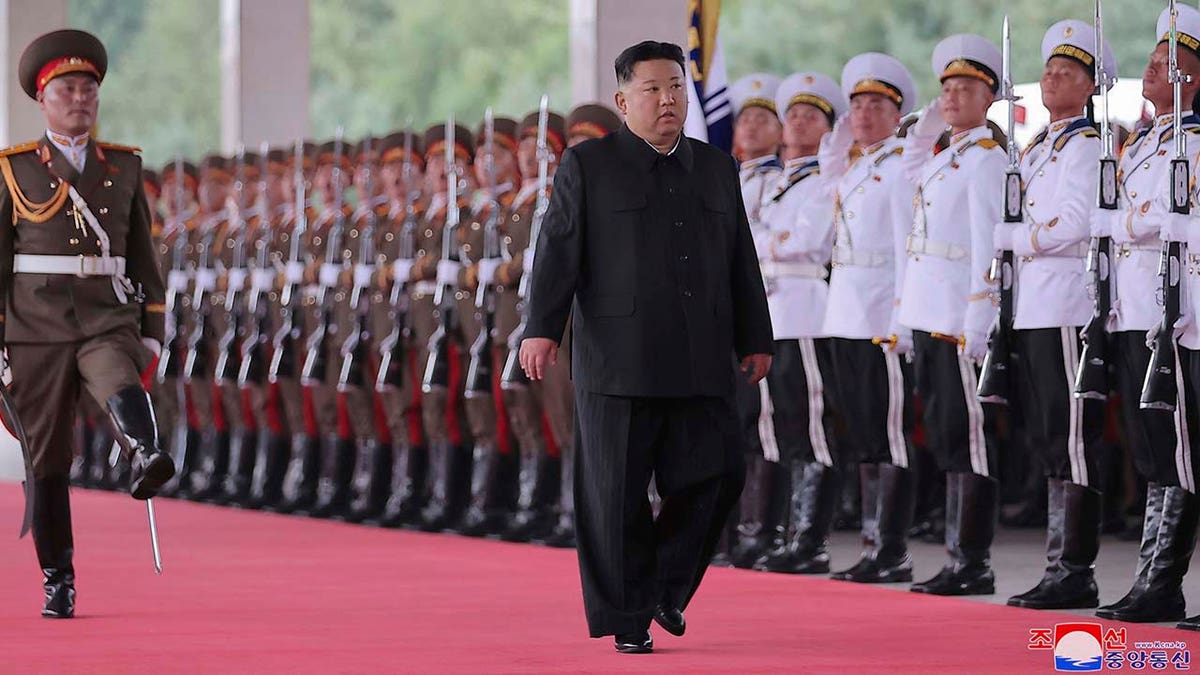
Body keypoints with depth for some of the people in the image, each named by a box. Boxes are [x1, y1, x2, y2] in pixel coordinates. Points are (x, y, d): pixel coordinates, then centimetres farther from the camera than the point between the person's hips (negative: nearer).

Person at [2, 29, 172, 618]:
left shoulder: (124, 167, 11)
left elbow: (142, 256, 14)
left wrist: (152, 332, 7)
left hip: (108, 322, 1)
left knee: (122, 388, -33)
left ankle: (146, 461, -62)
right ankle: (58, 583, 9)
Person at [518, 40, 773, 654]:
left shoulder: (717, 169, 16)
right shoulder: (587, 166, 3)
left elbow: (741, 262, 19)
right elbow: (557, 251, -3)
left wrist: (755, 340, 16)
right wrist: (542, 329, -12)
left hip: (699, 365, 4)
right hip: (618, 363, -4)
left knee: (715, 473, -3)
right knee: (618, 494, -2)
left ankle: (665, 585, 18)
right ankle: (626, 617, 7)